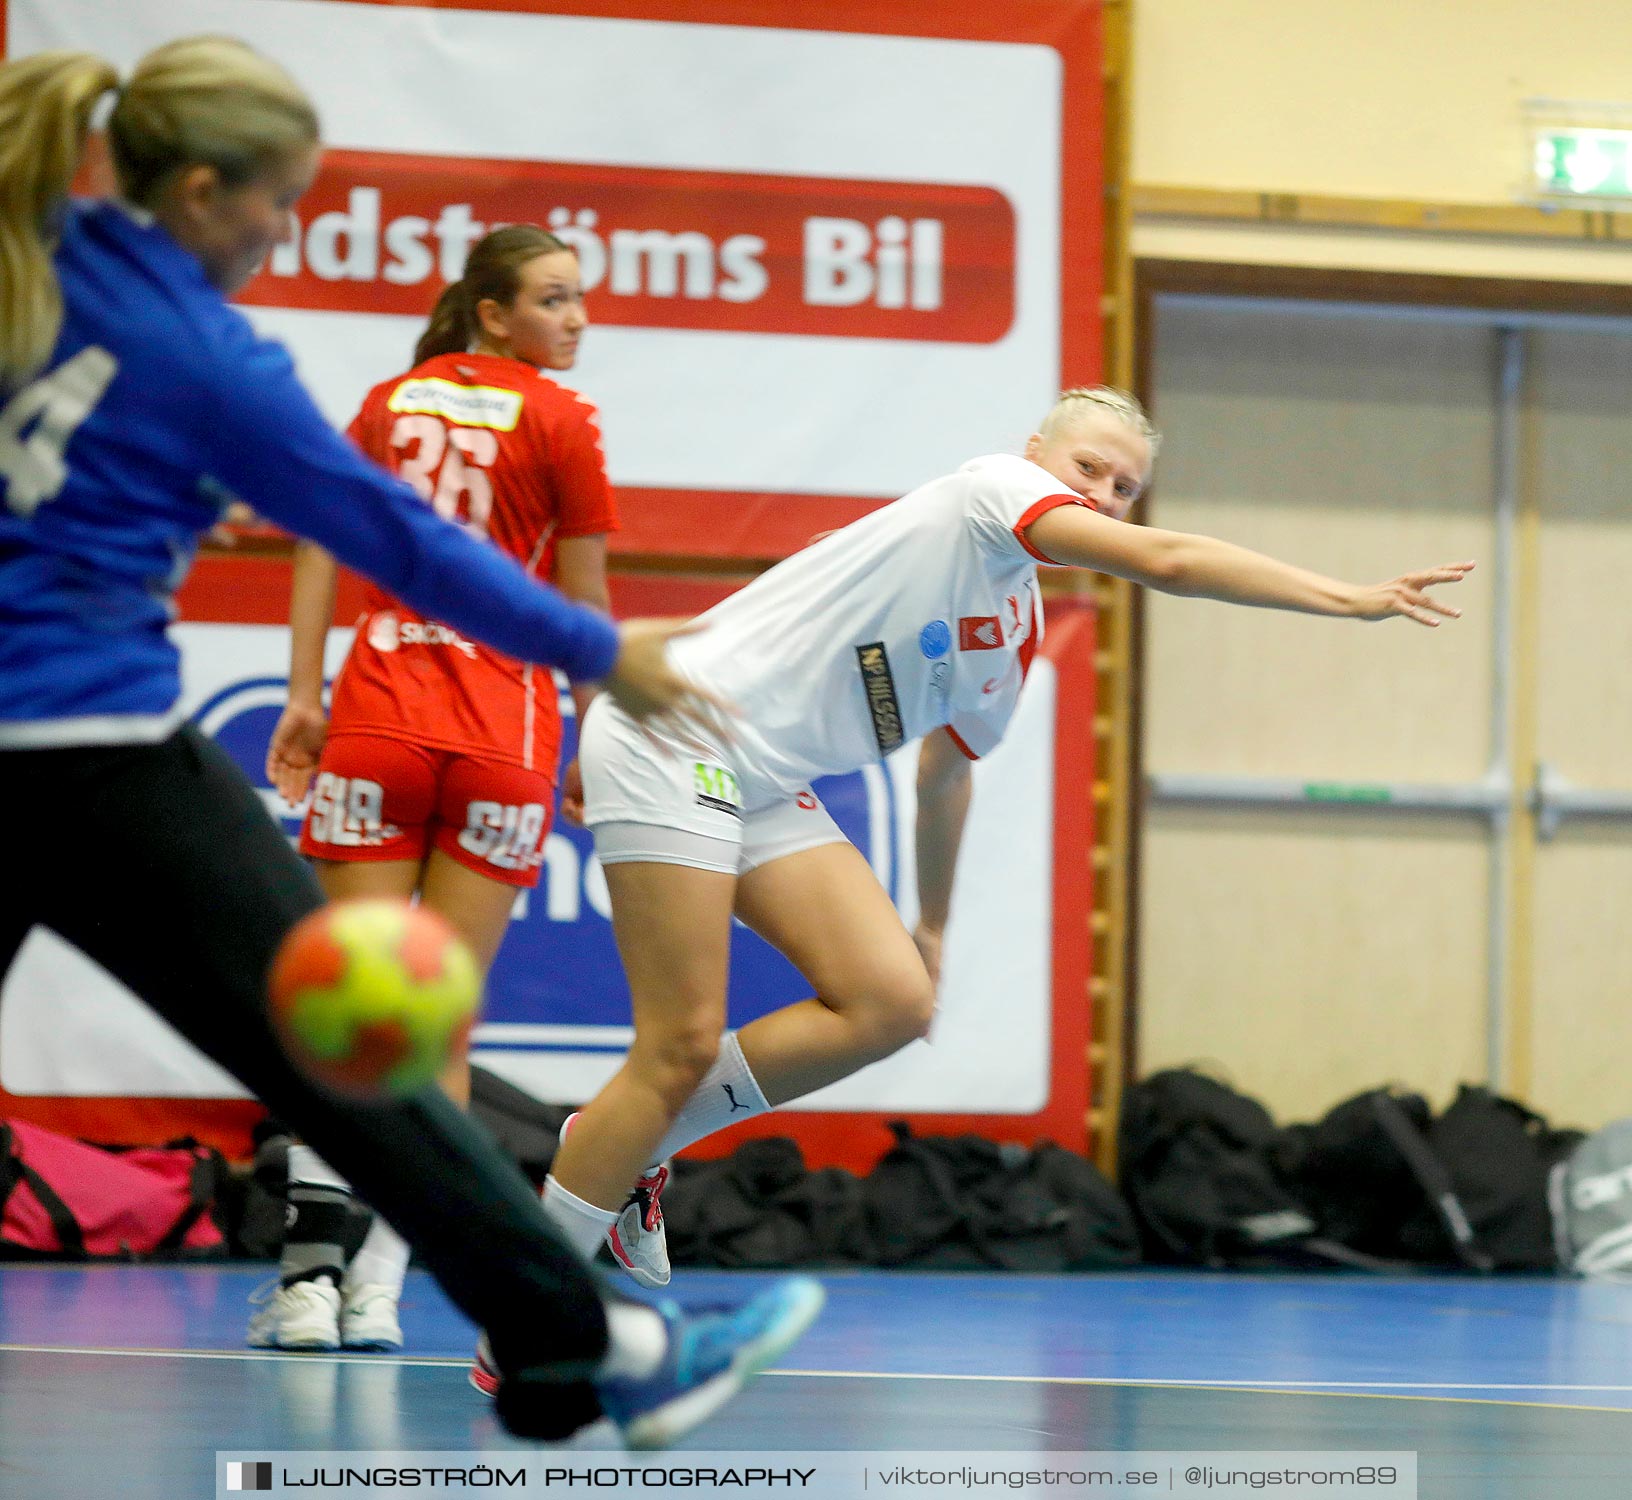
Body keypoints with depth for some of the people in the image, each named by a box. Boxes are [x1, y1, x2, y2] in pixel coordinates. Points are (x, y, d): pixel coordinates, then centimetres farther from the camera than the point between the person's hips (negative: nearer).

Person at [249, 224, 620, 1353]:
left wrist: (304, 698, 8)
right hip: (503, 739, -3)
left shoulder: (391, 401, 10)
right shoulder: (560, 421, -3)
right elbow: (582, 605, -1)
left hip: (376, 721, 3)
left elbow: (321, 548, 7)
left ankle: (311, 1271, -8)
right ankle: (375, 1282, -1)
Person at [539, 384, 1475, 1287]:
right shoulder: (994, 489, -9)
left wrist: (933, 928, 37)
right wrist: (1352, 600, -22)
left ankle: (635, 1145, 7)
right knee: (684, 1046, -13)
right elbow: (1167, 561, -21)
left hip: (764, 788, 9)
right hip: (676, 734, -9)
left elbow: (946, 766, 33)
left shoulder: (1017, 643, 16)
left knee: (892, 1000, -6)